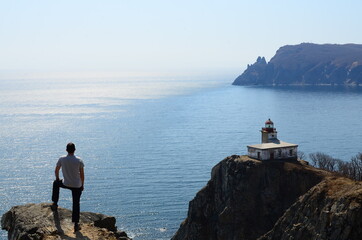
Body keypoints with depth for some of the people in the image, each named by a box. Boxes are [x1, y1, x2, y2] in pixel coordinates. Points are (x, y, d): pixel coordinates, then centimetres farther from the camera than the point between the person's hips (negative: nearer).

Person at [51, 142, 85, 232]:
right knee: (76, 204, 9)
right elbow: (82, 174, -7)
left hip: (66, 184, 1)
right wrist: (82, 185, 7)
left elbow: (56, 170, 4)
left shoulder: (62, 159, -10)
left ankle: (55, 204, 36)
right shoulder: (79, 161, -14)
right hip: (77, 185, -1)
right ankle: (76, 225, 9)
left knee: (56, 183, 33)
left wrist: (57, 179, 23)